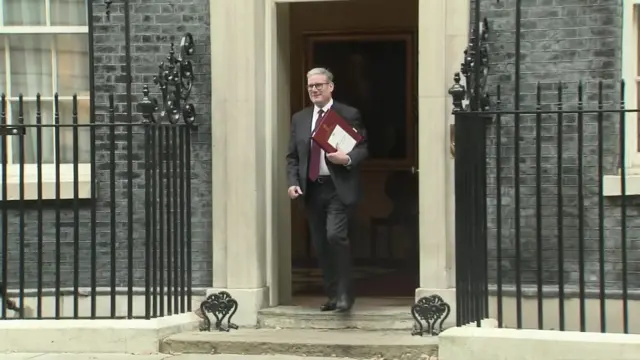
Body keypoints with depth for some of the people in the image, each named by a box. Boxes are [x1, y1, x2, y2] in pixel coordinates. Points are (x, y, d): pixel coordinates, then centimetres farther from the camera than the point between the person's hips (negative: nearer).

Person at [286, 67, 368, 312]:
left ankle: (344, 294, -9)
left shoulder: (349, 115, 2)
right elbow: (292, 156, 13)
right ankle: (332, 295, 18)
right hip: (312, 188, 5)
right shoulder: (299, 118, 13)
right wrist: (292, 182, -2)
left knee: (335, 236, -20)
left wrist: (348, 159, -19)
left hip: (339, 188, -5)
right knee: (320, 245, 7)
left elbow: (363, 148, 1)